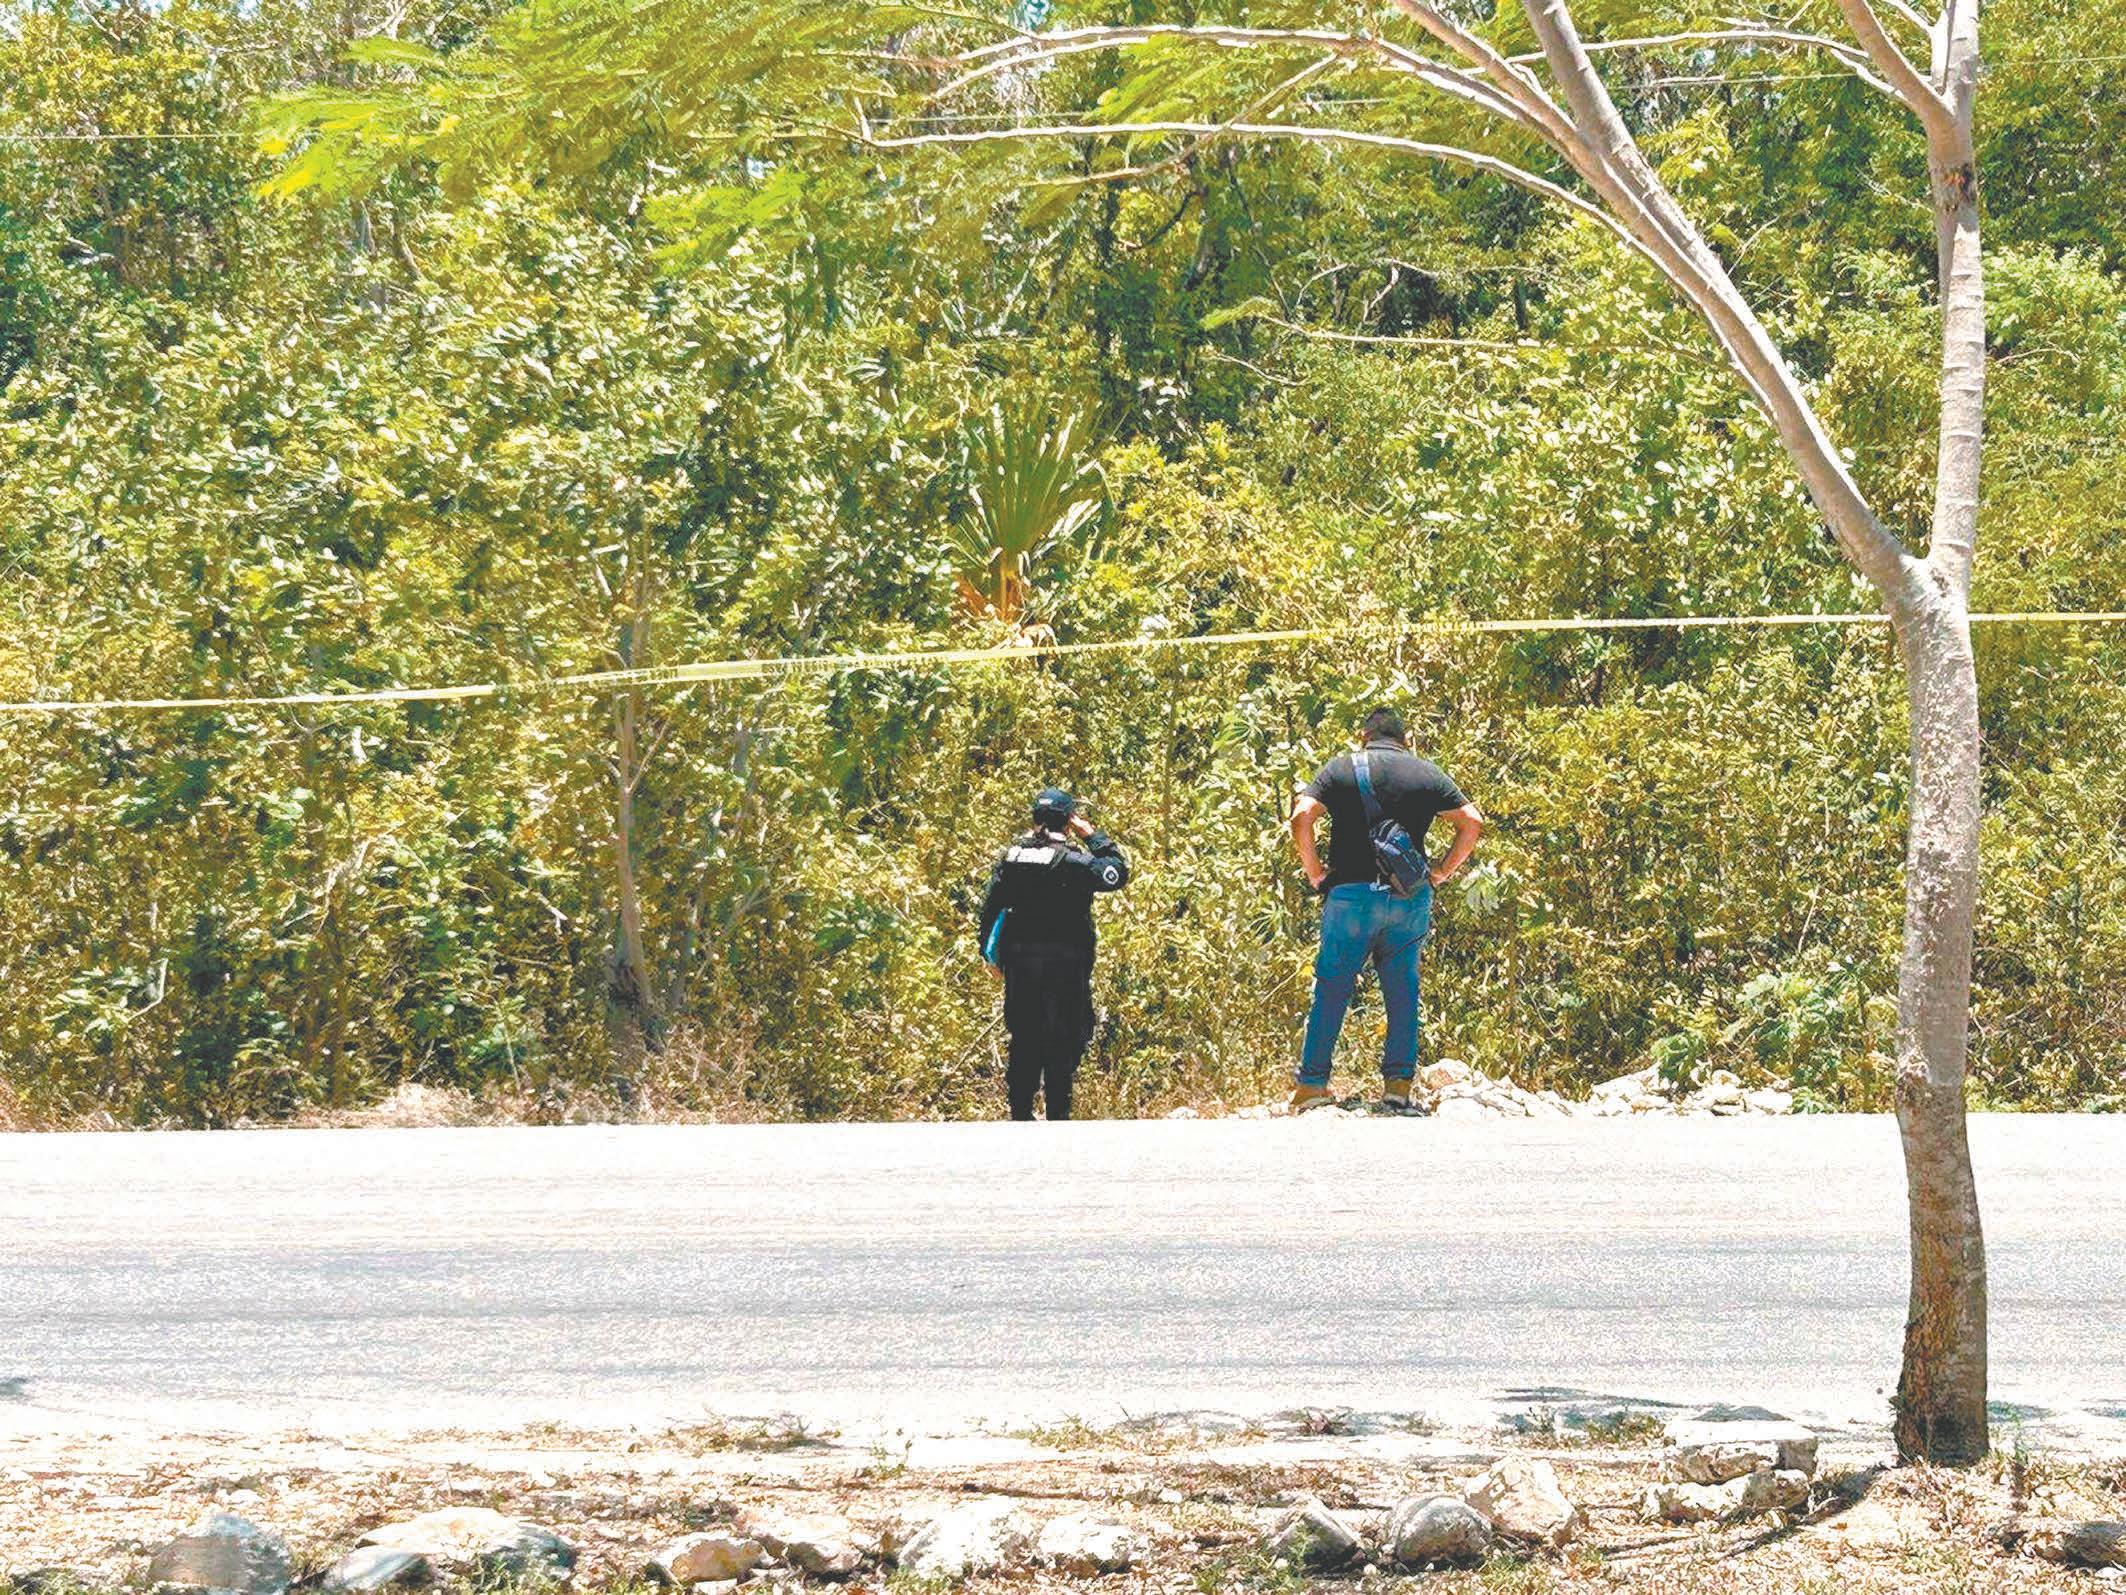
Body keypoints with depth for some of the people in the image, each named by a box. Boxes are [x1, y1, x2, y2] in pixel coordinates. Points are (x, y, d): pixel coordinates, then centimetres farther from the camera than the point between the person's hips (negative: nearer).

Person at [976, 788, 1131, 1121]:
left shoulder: (1012, 857, 3)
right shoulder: (1074, 861, -12)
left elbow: (991, 907, 6)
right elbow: (1118, 874, -3)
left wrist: (990, 953, 17)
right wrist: (1093, 836, 1)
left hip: (1018, 964, 4)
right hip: (1064, 965, -4)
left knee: (1023, 1041, 14)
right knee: (1063, 1043, 1)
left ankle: (1020, 1112, 16)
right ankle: (1058, 1115, -1)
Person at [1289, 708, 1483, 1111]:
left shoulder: (1340, 768, 5)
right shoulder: (1427, 773, 11)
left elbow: (1301, 818, -8)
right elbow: (1472, 822, 4)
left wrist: (1316, 874, 1)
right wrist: (1441, 873, 9)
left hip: (1350, 893, -1)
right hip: (1410, 897, 1)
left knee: (1331, 989, 4)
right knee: (1403, 992, 8)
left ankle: (1311, 1083, 5)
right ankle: (1398, 1083, 4)